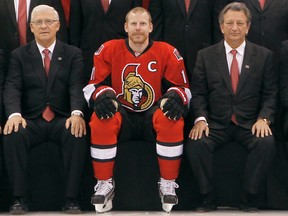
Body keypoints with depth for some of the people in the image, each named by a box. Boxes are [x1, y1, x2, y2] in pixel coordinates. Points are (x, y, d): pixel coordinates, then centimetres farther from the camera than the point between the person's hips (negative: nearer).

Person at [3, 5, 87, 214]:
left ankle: (71, 198, -25)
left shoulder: (73, 54, 10)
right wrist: (14, 114, -23)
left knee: (78, 134, -34)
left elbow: (77, 87, -3)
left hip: (63, 119, 0)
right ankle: (19, 198, -22)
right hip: (31, 120, 1)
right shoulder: (19, 55, 12)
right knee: (12, 134, -32)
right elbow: (12, 87, -2)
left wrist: (77, 113, -24)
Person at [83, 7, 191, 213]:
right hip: (121, 113, 0)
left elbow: (181, 86, 4)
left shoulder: (166, 52, 0)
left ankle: (168, 184, -18)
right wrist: (102, 96, -19)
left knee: (173, 120, -33)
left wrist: (175, 98, -20)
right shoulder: (109, 50, 0)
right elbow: (94, 84, 4)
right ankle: (105, 184, -19)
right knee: (101, 120, -33)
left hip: (153, 114, 0)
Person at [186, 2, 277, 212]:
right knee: (196, 143, -29)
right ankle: (208, 198, -12)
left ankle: (249, 200, -16)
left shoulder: (264, 55, 6)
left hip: (250, 123, 0)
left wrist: (263, 118, -13)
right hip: (216, 123, 0)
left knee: (266, 143, -31)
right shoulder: (206, 55, 7)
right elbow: (198, 92, 3)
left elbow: (270, 94, 4)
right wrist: (200, 119, -13)